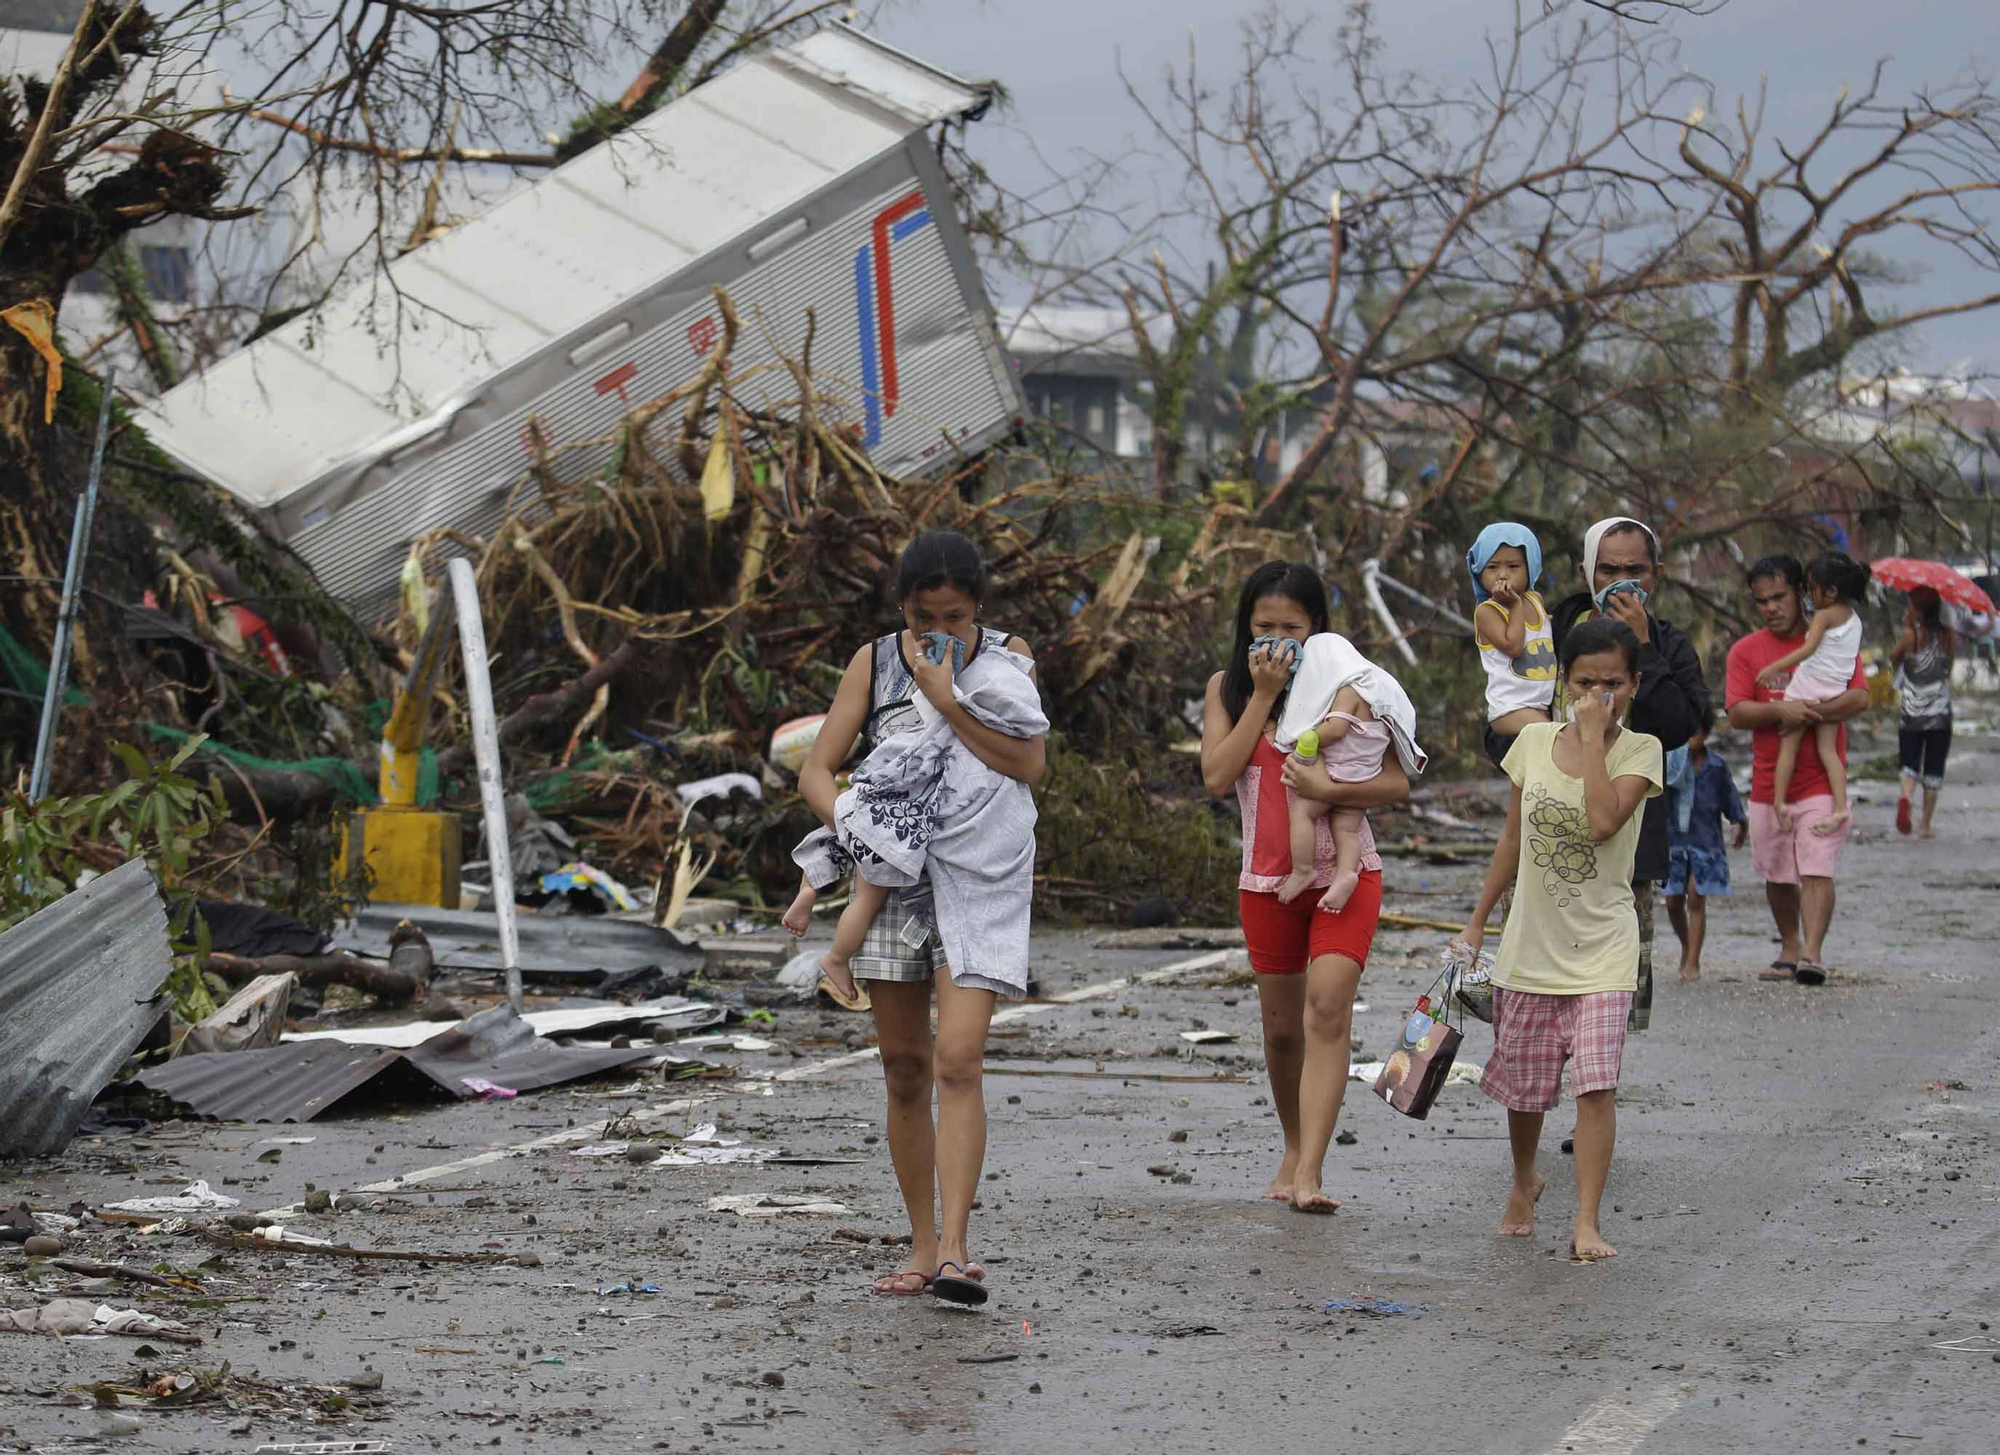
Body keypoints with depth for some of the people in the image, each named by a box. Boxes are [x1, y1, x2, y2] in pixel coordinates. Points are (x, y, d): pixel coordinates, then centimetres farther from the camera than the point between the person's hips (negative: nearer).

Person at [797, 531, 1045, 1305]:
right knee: (904, 1071, 6)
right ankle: (922, 1247, 15)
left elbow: (1028, 763, -13)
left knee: (959, 1061, -16)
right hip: (895, 882, 3)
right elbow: (817, 769, 1)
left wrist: (946, 698, -17)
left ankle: (955, 1251, -19)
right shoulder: (874, 663, 3)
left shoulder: (1006, 656, 0)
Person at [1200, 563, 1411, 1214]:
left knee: (1327, 1008, -19)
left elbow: (1397, 781, -6)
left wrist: (1327, 788, -23)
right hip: (1267, 878, 3)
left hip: (1344, 872, -3)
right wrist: (1263, 695, -12)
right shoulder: (1227, 688, 5)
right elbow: (1217, 776, -9)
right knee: (1282, 1025, 12)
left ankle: (1309, 1173, -25)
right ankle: (1295, 1149, 33)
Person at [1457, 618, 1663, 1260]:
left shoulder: (1639, 750, -8)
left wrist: (1593, 735, -22)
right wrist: (1477, 921, 14)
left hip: (1602, 948, -3)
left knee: (1596, 1081, -16)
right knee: (1523, 1085, 14)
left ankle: (1586, 1223, -13)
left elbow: (1601, 822, -26)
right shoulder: (1534, 741, 1)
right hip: (1531, 942, 4)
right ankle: (1524, 1182, 41)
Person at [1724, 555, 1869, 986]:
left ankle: (1812, 953, -20)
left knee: (1817, 870, -14)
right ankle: (1790, 950, 27)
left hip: (1820, 781, -3)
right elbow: (1737, 713, -5)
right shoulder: (1746, 651, 5)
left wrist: (1808, 713, -21)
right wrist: (1781, 711, -23)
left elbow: (1859, 696, -9)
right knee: (1777, 876, 12)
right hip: (1768, 783, 3)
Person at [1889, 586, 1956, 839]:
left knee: (1909, 763, 6)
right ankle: (1926, 825, 12)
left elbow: (1893, 657, 3)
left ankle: (1906, 796, -25)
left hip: (1911, 712, -2)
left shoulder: (1912, 635, -12)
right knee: (1934, 768, 11)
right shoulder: (1950, 637, -1)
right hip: (1940, 713, 2)